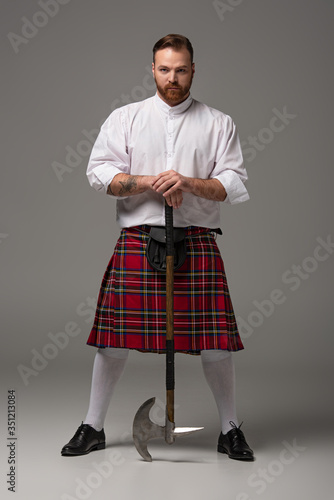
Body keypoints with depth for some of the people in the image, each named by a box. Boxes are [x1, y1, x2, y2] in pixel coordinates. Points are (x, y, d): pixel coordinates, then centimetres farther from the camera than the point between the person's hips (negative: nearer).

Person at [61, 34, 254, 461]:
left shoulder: (218, 124, 10)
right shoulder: (124, 118, 11)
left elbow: (235, 184, 2)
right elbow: (99, 173, 1)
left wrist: (189, 183, -14)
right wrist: (151, 182, -11)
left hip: (198, 242, 0)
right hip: (136, 240, 0)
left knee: (215, 342, -1)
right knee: (114, 337, 2)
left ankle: (230, 429, 19)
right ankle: (92, 427, 20)